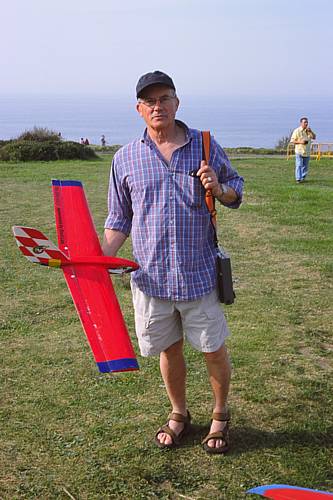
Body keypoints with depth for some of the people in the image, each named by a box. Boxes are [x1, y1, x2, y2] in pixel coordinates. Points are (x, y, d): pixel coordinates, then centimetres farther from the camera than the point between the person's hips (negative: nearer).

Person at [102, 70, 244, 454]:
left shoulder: (205, 146, 0)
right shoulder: (125, 158, 2)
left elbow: (236, 189, 11)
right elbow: (120, 219, 8)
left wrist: (219, 190, -13)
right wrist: (101, 258, -6)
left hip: (199, 274, -1)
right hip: (150, 276, 1)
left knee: (214, 348, 8)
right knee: (168, 349, 16)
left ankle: (220, 415, 34)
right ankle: (179, 414, 39)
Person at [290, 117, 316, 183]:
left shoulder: (308, 130, 11)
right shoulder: (297, 131, -6)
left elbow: (314, 137, 5)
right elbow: (292, 141, -7)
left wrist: (310, 131, -10)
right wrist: (300, 142, -20)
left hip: (307, 152, 6)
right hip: (299, 151, -6)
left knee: (305, 166, 10)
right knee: (299, 165, -10)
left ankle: (303, 178, 21)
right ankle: (298, 179, -10)